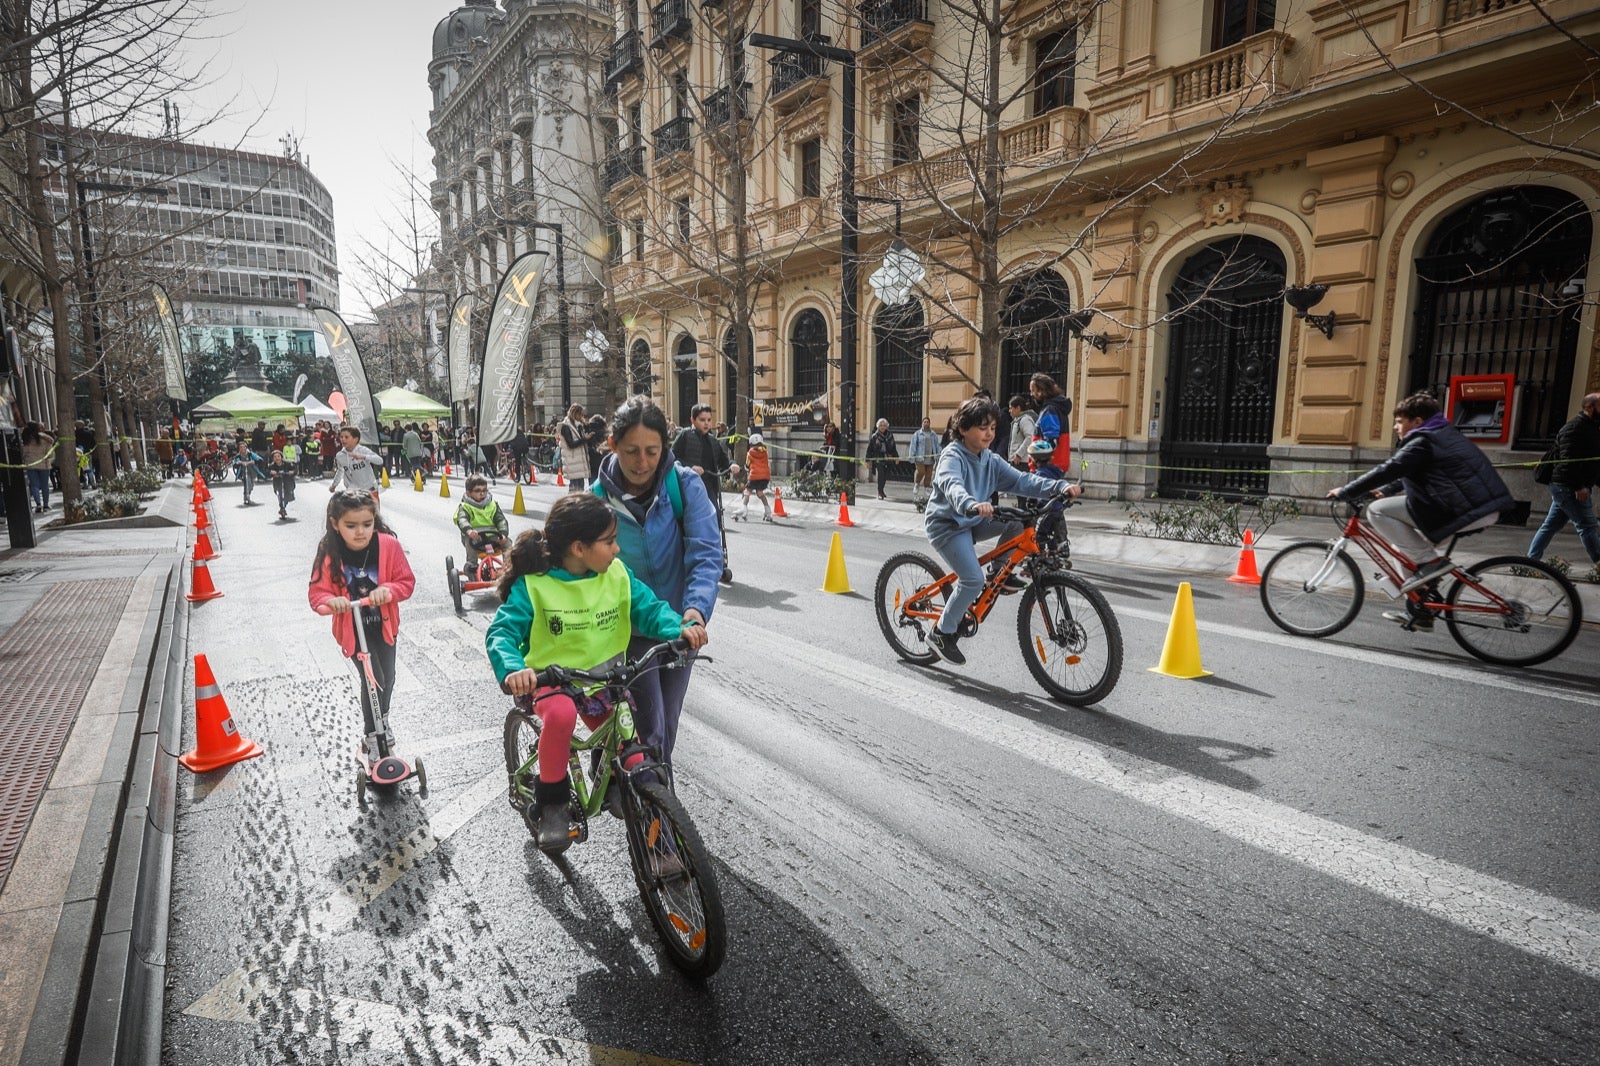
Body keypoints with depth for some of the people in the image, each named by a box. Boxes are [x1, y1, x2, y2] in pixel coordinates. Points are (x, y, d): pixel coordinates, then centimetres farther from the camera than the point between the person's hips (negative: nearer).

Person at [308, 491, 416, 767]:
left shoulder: (388, 545, -18)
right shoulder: (329, 553, -18)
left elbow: (407, 581, -11)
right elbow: (317, 592, -11)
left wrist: (388, 590, -31)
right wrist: (330, 601, -33)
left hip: (383, 625, 2)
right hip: (352, 628, -2)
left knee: (387, 678, 17)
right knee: (372, 680, -8)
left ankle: (382, 721, 45)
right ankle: (372, 735, 14)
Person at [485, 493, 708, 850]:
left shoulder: (617, 574, -6)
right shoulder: (533, 584, -16)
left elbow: (649, 607, -10)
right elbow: (502, 631, -19)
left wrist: (681, 627, -31)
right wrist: (513, 669, -41)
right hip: (551, 680, -3)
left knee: (635, 765, -2)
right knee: (561, 713, -37)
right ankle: (551, 802, -13)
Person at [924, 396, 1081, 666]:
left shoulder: (991, 460, 3)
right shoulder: (953, 456, -18)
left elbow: (1020, 480, -5)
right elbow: (952, 486, -39)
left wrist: (1061, 487, -19)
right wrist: (972, 504, -61)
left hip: (972, 522, 7)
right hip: (946, 525, -7)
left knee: (1018, 521, -13)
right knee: (973, 580, -20)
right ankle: (942, 633, -3)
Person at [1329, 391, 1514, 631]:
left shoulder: (1423, 441, -10)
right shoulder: (1443, 434, 21)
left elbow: (1388, 470, -17)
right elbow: (1409, 473, 31)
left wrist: (1344, 492, -12)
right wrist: (1385, 490, 29)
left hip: (1464, 510, -10)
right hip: (1484, 507, 10)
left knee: (1377, 512, -11)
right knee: (1404, 544, 20)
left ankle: (1430, 562, -8)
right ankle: (1419, 613, 21)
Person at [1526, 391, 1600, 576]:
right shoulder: (1575, 428, -15)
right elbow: (1569, 459, -23)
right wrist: (1579, 486, -26)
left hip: (1563, 487, 10)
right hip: (1569, 487, -10)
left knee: (1552, 525, 11)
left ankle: (1531, 561, 14)